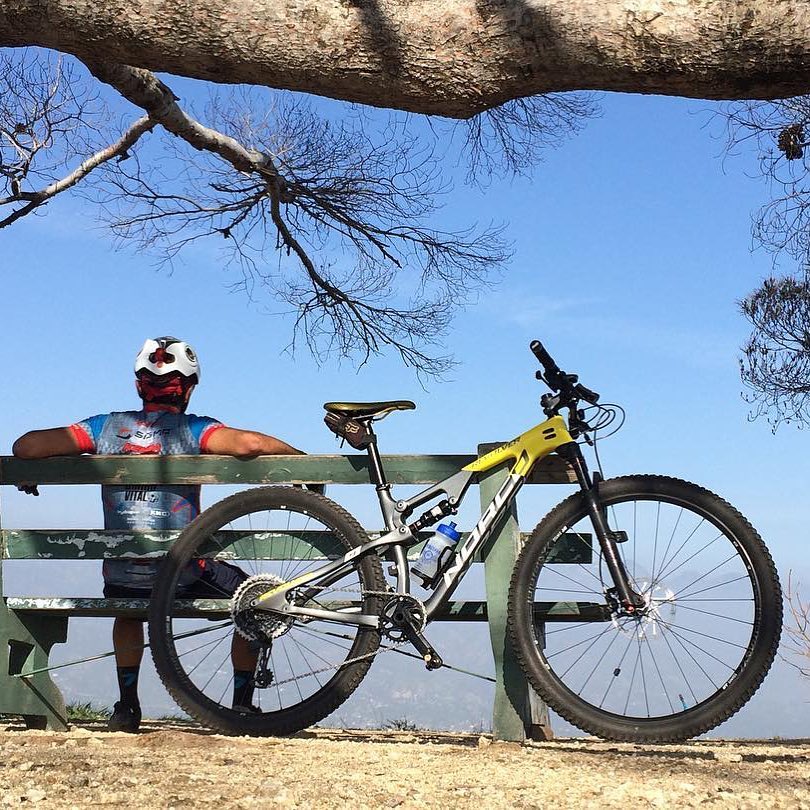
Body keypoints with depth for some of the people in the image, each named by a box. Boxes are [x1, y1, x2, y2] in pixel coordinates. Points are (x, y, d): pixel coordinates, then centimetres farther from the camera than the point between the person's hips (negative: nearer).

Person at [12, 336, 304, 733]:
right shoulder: (192, 430, -4)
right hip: (183, 573, -3)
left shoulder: (107, 426, 5)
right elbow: (250, 443, -23)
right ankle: (242, 704, 22)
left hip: (120, 575, 3)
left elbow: (25, 446, 0)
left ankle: (127, 705, 33)